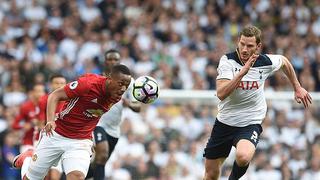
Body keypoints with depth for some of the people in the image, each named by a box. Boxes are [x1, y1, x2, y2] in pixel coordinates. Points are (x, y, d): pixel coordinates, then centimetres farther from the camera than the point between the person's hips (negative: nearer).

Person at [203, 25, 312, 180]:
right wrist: (243, 71, -36)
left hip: (250, 124, -1)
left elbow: (284, 61, 15)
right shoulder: (227, 60, -16)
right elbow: (221, 94, -29)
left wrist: (298, 88, 21)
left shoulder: (266, 62, -11)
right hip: (225, 121, 1)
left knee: (243, 157, -33)